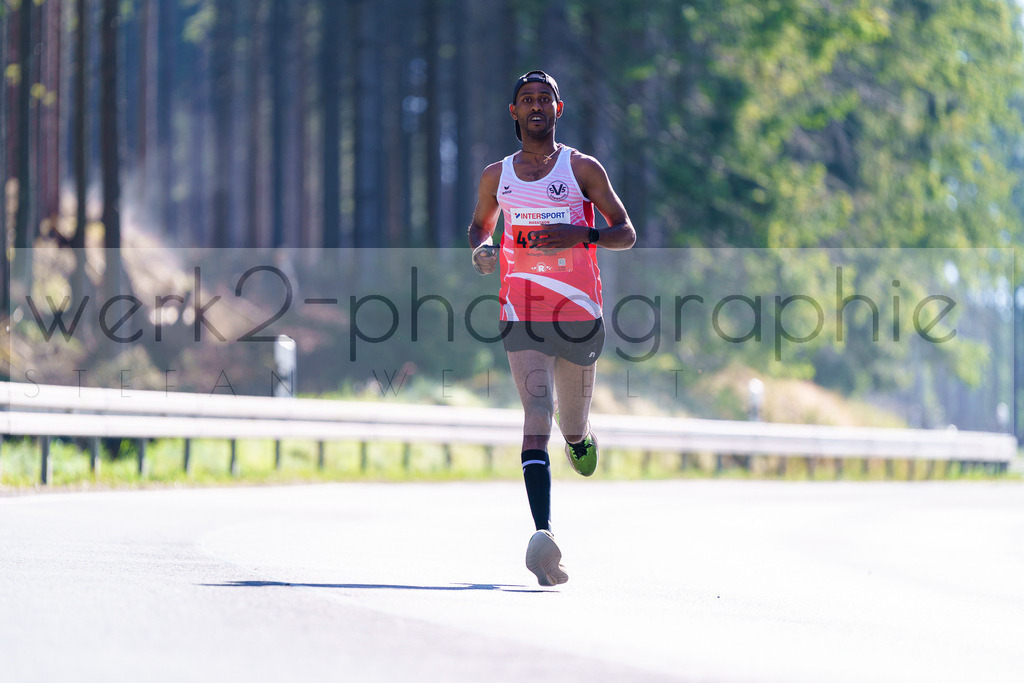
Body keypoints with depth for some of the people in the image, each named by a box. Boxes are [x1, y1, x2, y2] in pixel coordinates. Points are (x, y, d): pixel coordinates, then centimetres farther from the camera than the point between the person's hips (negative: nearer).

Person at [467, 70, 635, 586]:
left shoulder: (583, 169, 3)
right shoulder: (496, 176, 10)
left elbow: (626, 233, 3)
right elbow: (480, 224, 28)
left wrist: (580, 235, -16)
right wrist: (481, 247, 3)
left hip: (579, 312, 0)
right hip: (522, 313, 0)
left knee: (573, 431, 12)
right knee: (536, 412, -20)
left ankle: (581, 439, 53)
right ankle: (542, 534, -33)